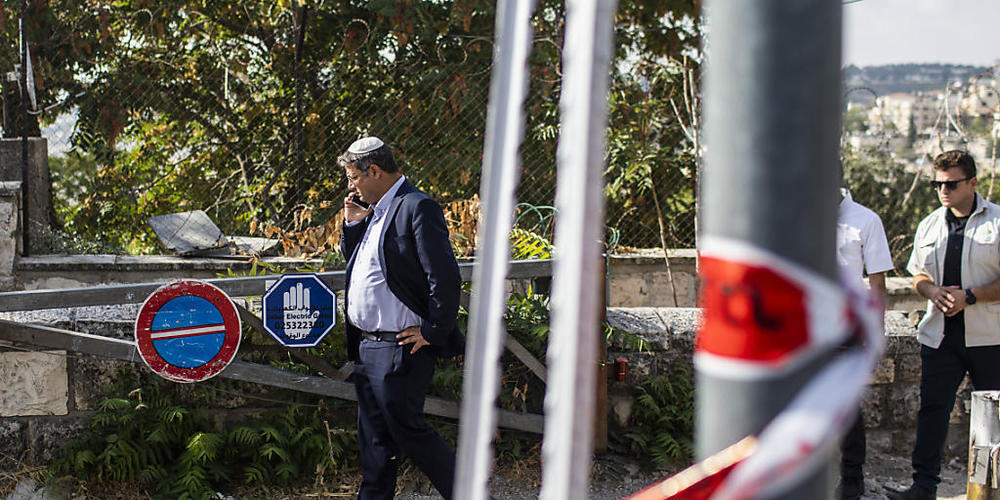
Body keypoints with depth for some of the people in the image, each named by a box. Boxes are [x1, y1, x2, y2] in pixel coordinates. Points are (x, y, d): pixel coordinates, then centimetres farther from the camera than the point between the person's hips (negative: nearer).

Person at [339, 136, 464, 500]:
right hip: (366, 346, 9)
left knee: (406, 431, -2)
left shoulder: (417, 208, -15)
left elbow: (445, 277, -20)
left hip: (400, 348, -9)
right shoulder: (374, 212, 14)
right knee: (374, 436, 15)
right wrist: (353, 224, 10)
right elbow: (353, 261, 26)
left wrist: (432, 331, -15)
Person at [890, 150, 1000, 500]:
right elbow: (918, 274, 20)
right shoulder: (930, 226, 12)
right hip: (940, 334, 4)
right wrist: (933, 292, -1)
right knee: (933, 406, -1)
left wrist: (969, 297, -17)